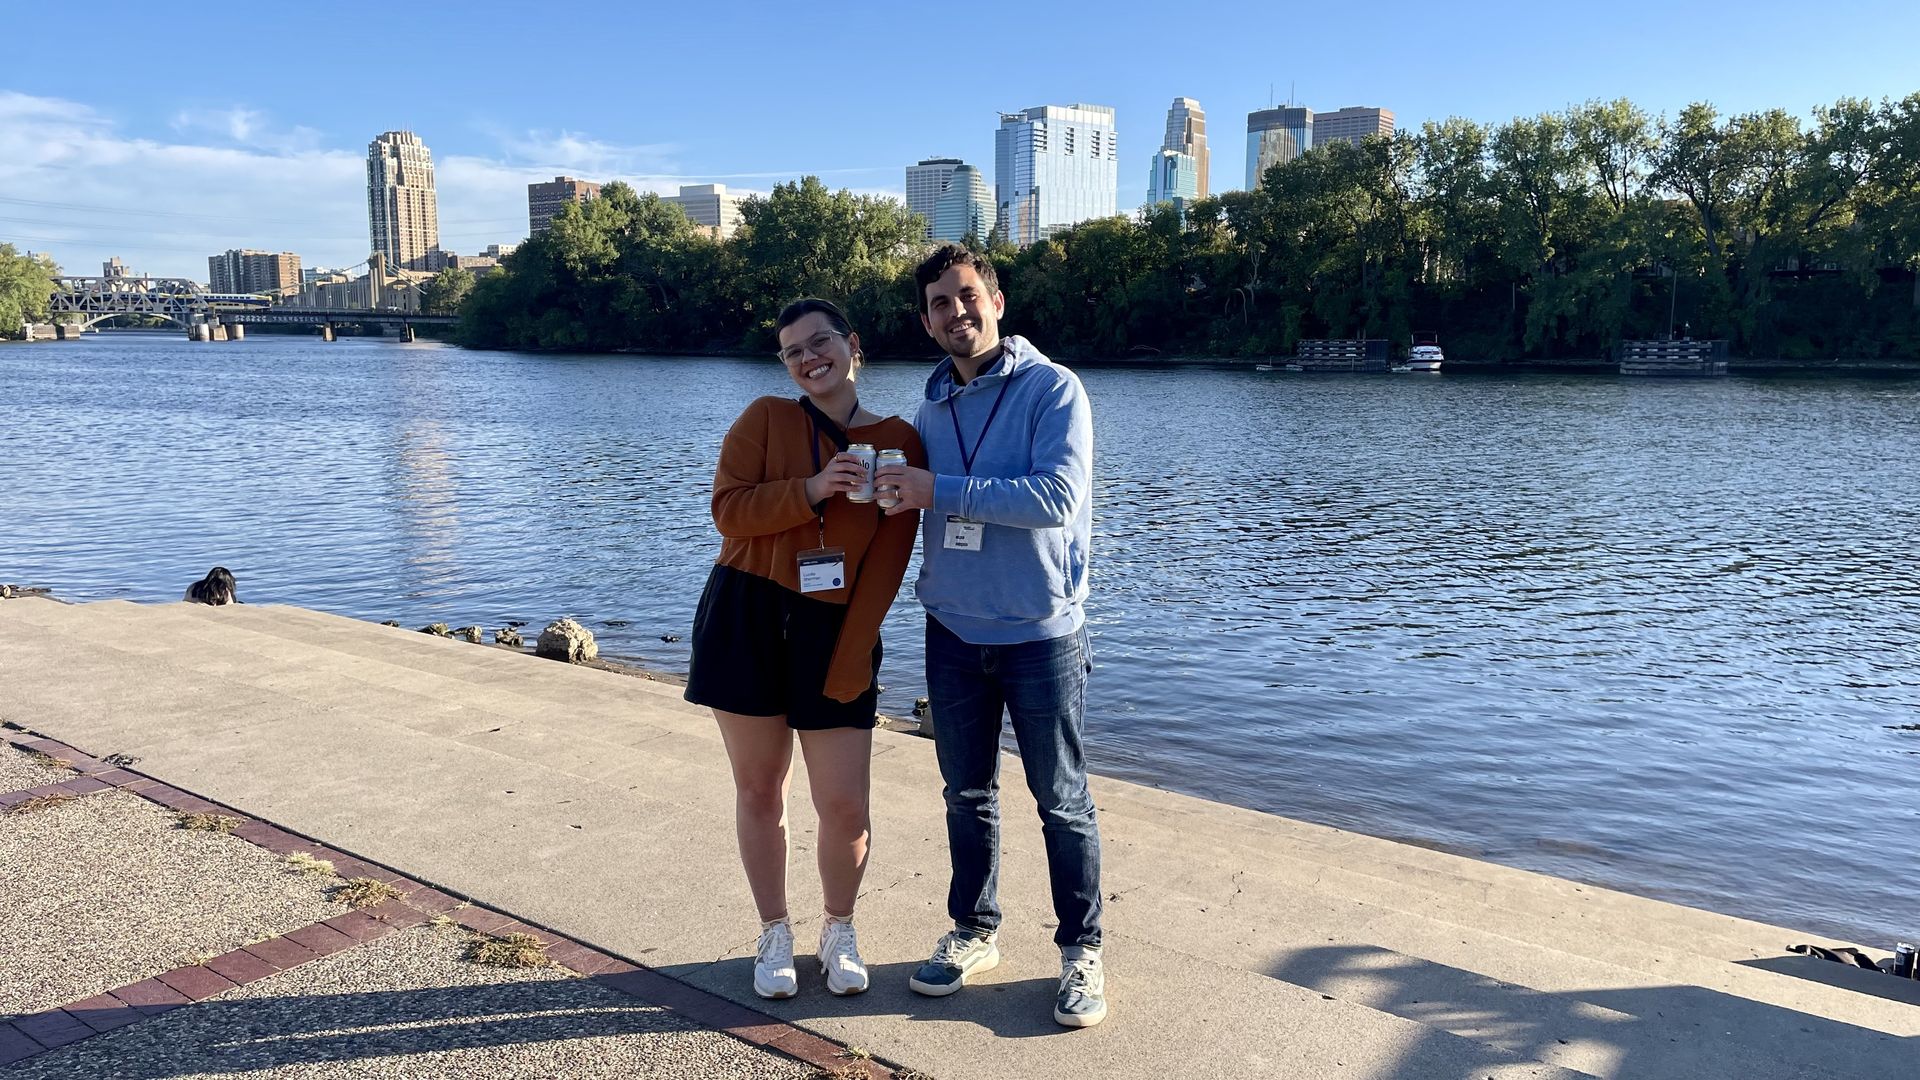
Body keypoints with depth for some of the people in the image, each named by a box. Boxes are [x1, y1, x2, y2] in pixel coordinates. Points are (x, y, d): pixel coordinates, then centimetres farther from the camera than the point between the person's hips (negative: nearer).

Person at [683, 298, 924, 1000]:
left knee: (845, 806, -1)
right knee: (759, 790, 9)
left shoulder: (899, 443, 1)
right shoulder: (766, 420, 2)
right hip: (746, 620, 0)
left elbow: (885, 567, -3)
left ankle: (839, 932, 27)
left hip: (836, 633, 0)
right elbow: (728, 510, -7)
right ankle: (775, 935, 29)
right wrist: (811, 490, -20)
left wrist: (848, 665, -9)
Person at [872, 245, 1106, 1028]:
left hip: (1040, 634, -5)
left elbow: (1058, 496, -23)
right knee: (967, 794, 15)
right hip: (953, 633, 5)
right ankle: (974, 931, 32)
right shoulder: (930, 411, 8)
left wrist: (942, 490, -23)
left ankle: (1081, 949, 21)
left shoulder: (1052, 389, -10)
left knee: (1062, 801, 6)